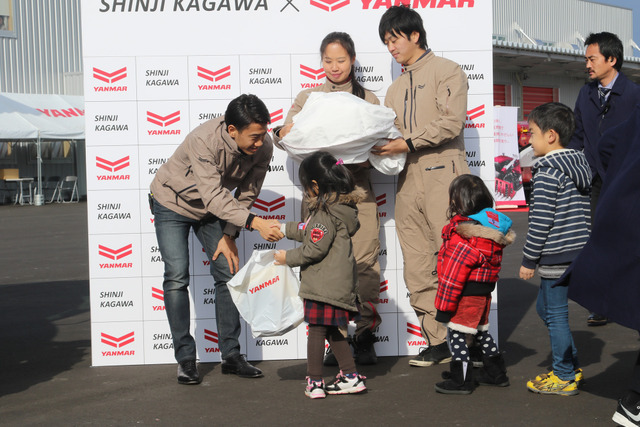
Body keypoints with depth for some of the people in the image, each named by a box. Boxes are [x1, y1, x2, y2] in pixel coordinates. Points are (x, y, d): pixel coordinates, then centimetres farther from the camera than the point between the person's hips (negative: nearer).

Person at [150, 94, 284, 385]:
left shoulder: (263, 148, -23)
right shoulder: (203, 140, -39)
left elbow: (246, 195, -10)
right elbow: (214, 196, -45)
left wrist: (228, 235, -13)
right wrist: (254, 222, -55)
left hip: (212, 209, 5)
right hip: (173, 203, -4)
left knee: (228, 273, -2)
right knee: (177, 278, -11)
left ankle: (231, 355, 7)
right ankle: (185, 358, -2)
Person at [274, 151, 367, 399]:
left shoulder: (326, 213, -18)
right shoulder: (341, 207, 12)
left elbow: (315, 248, -19)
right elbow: (309, 231, 25)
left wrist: (288, 258, -6)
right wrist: (284, 229, 30)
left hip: (323, 285, -10)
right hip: (339, 283, 10)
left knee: (316, 330, 0)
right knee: (332, 331, 18)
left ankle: (314, 382, 7)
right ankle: (350, 376, 21)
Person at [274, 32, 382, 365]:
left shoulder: (368, 99, 15)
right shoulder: (307, 97, 16)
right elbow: (284, 137, 13)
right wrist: (283, 132, -10)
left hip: (357, 185, 0)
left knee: (364, 260, -9)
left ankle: (364, 337, 0)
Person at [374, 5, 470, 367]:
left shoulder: (447, 71, 4)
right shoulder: (396, 89, 25)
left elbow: (451, 122, -10)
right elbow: (391, 135, 18)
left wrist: (408, 143, -14)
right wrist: (376, 147, -2)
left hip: (442, 178, -7)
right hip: (408, 182, 7)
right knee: (419, 272, 4)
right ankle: (439, 342, 9)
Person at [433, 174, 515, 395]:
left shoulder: (463, 234, -23)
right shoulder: (494, 224, 4)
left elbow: (454, 272, -22)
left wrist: (444, 306, -15)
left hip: (466, 294, -9)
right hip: (484, 293, 9)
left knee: (456, 333, 2)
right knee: (480, 331, 22)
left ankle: (461, 379, 7)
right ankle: (495, 373, 32)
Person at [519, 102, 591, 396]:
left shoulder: (548, 171, -16)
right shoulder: (580, 165, 11)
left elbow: (541, 220, -19)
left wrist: (529, 259, -12)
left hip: (556, 255, -9)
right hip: (579, 251, 9)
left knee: (556, 314, 2)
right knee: (545, 306, 21)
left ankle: (564, 378, 10)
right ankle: (572, 366, 27)